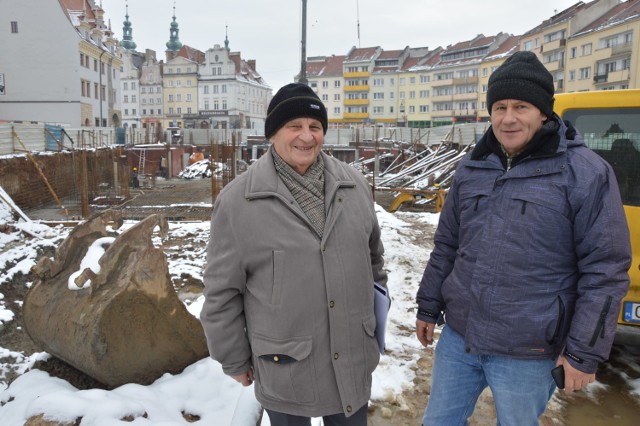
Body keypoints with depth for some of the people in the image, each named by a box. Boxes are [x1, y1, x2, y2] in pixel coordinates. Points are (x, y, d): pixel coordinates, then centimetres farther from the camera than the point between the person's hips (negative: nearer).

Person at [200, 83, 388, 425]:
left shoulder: (354, 184, -2)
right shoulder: (238, 200, -13)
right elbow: (222, 291, -7)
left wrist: (377, 302, 16)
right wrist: (234, 360, -1)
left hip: (353, 360, 4)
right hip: (283, 368, -3)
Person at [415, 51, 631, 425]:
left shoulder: (586, 173, -11)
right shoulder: (471, 167, 4)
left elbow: (606, 271, -10)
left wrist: (585, 352, -10)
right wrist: (429, 309, 13)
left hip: (526, 354, -4)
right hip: (457, 338, 5)